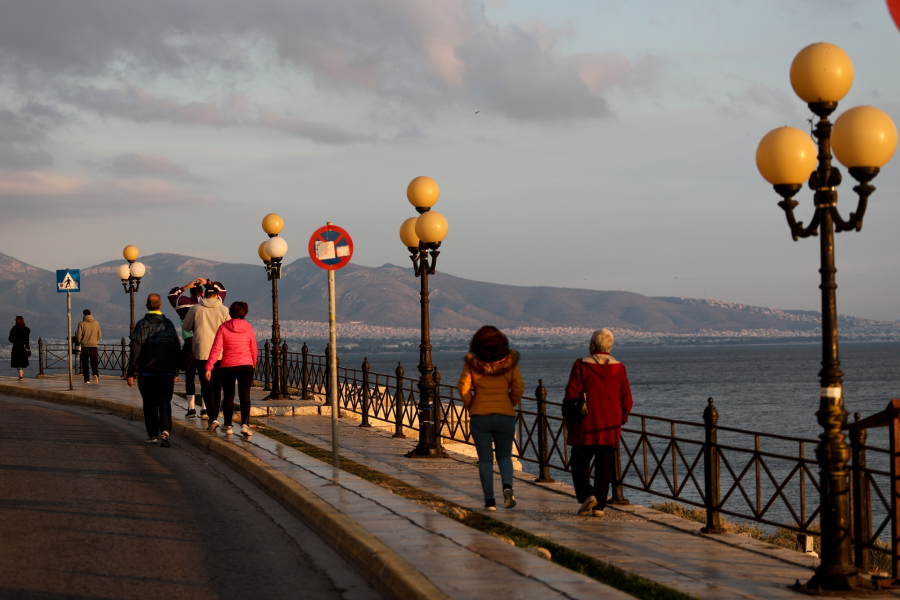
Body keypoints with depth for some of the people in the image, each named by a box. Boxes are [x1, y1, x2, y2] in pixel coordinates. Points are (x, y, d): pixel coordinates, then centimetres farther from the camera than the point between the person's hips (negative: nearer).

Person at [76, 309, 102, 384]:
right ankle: (96, 374, -21)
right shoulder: (96, 323, 4)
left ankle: (87, 379, 5)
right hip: (94, 346, 2)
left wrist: (78, 342, 16)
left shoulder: (81, 324, -5)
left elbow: (79, 336, -5)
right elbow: (99, 335, 9)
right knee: (94, 362, 4)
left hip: (84, 346, -2)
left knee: (85, 363, 6)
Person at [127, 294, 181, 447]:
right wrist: (175, 371, 16)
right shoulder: (169, 324, 5)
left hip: (146, 372, -2)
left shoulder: (141, 325, -6)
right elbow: (177, 350, 7)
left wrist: (130, 373, -4)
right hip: (167, 372, 2)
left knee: (150, 404, 8)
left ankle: (152, 434, 11)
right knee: (165, 402, 2)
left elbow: (135, 350, -9)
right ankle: (165, 430, -18)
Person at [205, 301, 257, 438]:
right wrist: (253, 364, 26)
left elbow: (216, 348, -9)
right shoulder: (248, 328, 0)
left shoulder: (223, 327, -4)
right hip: (245, 365, 0)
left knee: (228, 396, 13)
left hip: (227, 366, 0)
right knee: (245, 396, -4)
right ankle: (245, 424, -21)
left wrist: (209, 367, -7)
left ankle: (228, 426, 16)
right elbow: (254, 350, 8)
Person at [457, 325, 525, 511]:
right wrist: (510, 405, 11)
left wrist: (471, 407, 5)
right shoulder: (509, 361, 0)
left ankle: (490, 500, 4)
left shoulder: (472, 362, -2)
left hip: (480, 416, -1)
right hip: (505, 416, 1)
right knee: (504, 455, 15)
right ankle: (507, 486, -12)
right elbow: (519, 387, -3)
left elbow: (463, 387, -8)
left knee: (485, 459, 8)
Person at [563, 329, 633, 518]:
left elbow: (571, 396, -8)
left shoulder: (581, 366, -7)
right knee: (604, 467, 7)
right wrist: (619, 421, 17)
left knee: (579, 463, 9)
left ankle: (587, 495, -11)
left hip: (585, 426, -3)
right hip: (610, 428, 3)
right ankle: (599, 506, 5)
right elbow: (627, 400, 5)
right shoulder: (619, 368, 3)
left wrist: (569, 421, 5)